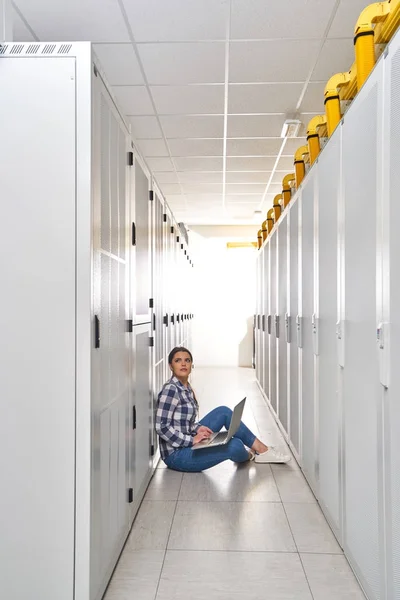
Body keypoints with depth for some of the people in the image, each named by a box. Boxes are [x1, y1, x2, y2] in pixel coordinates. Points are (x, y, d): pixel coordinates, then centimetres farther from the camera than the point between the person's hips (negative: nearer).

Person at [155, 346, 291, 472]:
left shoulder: (187, 388, 8)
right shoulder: (171, 389, -20)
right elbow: (161, 427, -24)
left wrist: (198, 428, -4)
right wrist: (191, 440, -23)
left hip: (187, 443, 9)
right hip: (176, 455, -9)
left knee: (223, 412, 4)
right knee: (234, 445, -22)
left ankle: (261, 449, 9)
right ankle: (249, 455, 15)